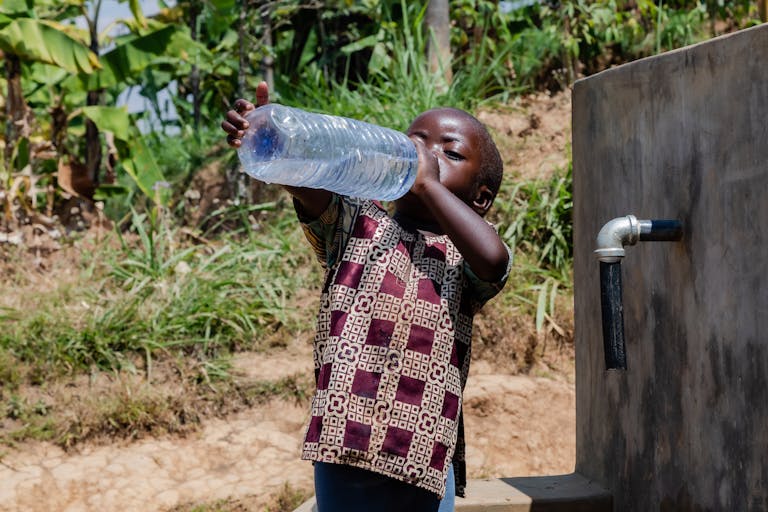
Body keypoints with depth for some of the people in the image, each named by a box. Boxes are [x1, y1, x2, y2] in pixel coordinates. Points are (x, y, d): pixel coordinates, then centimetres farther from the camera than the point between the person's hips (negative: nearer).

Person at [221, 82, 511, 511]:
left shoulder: (466, 250, 6)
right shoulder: (360, 225, 11)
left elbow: (491, 259, -18)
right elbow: (310, 187, -8)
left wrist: (429, 183, -9)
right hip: (341, 442, 1)